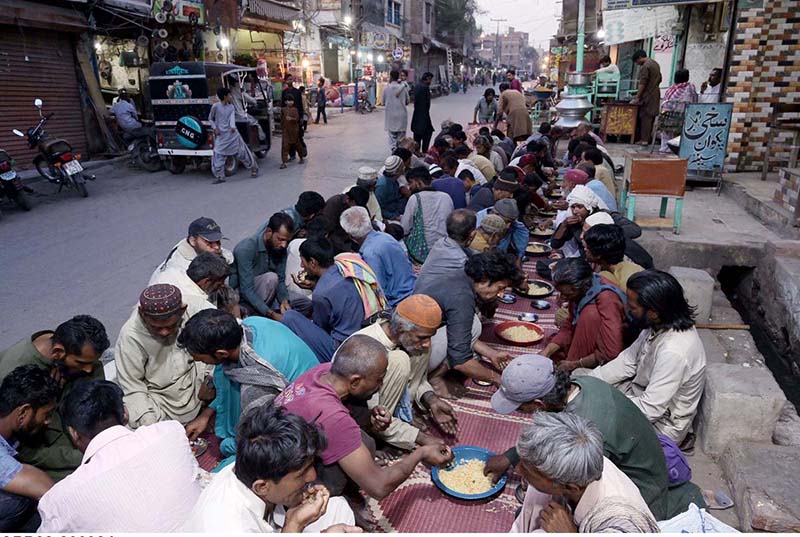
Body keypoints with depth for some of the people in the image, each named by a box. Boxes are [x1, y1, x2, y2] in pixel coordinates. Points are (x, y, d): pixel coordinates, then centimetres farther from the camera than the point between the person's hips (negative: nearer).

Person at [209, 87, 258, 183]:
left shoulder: (231, 106, 7)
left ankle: (254, 169, 23)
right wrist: (215, 128, -7)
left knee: (242, 152, 7)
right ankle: (220, 176, 4)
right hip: (221, 135, -2)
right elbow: (210, 119, 8)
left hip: (232, 134, 2)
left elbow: (232, 117, -9)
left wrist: (233, 126, -28)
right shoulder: (216, 106, -2)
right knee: (218, 155, -5)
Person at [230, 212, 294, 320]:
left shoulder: (280, 248, -8)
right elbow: (247, 290, -32)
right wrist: (273, 314, -38)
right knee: (271, 278, -33)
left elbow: (280, 280, -5)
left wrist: (284, 301, -26)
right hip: (240, 293, -7)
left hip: (261, 295, 7)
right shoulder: (246, 249, -28)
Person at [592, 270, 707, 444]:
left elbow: (649, 410, -31)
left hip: (661, 424, -8)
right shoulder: (659, 325, -10)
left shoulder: (673, 352, -36)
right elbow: (628, 361, 1)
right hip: (645, 394, 8)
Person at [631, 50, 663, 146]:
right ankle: (649, 137, 17)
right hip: (656, 94, 9)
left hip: (648, 95, -9)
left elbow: (642, 84, -18)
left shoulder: (645, 66, -14)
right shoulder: (655, 63, 15)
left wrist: (637, 98, -16)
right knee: (651, 117, 12)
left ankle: (644, 139, -6)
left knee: (645, 117, -6)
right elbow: (659, 79, 21)